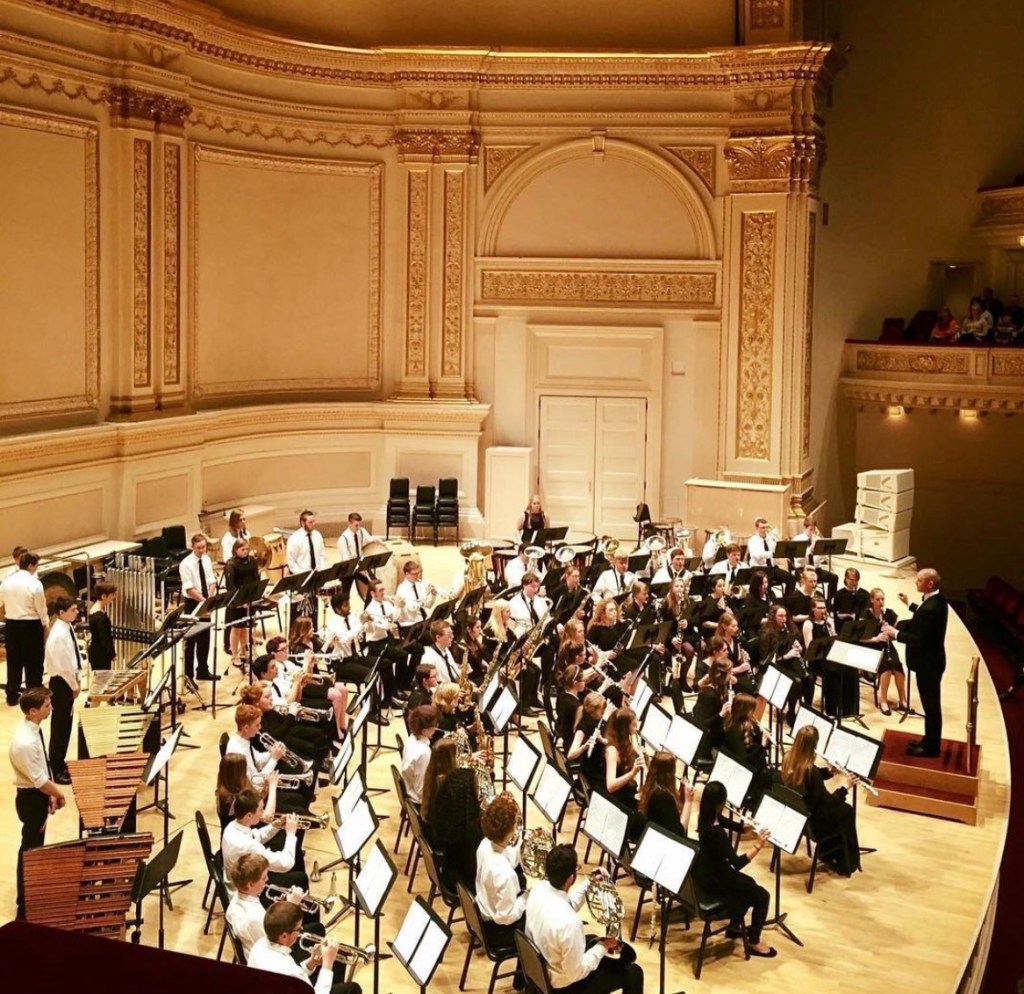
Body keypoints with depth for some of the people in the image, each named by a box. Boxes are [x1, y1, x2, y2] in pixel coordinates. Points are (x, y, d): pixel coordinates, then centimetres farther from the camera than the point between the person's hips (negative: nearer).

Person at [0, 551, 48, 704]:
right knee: (33, 661, 7)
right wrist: (45, 624, 5)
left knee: (14, 660, 14)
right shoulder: (34, 583, -15)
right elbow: (41, 608, -10)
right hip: (31, 625, -4)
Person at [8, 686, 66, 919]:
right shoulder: (24, 742, -32)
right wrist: (58, 793, -8)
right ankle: (25, 908, 17)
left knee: (36, 846, 24)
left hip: (38, 795, 9)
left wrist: (50, 793, 5)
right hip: (31, 798, -9)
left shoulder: (31, 728, -2)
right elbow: (38, 780, -24)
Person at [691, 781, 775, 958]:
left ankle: (734, 926, 41)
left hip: (705, 874, 9)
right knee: (762, 895, 5)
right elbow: (737, 863, -29)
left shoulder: (704, 818, -6)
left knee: (749, 883, 29)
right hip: (714, 882, -9)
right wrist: (757, 846, -24)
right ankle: (753, 943, 17)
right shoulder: (716, 832, -34)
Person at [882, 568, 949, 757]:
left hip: (928, 662, -10)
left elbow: (920, 640, -29)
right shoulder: (936, 599, 2)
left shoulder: (931, 608, -30)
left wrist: (896, 633, -22)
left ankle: (931, 747, 16)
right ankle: (930, 740, 33)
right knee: (930, 703, 20)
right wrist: (909, 604, 17)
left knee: (931, 704, 4)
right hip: (929, 659, 10)